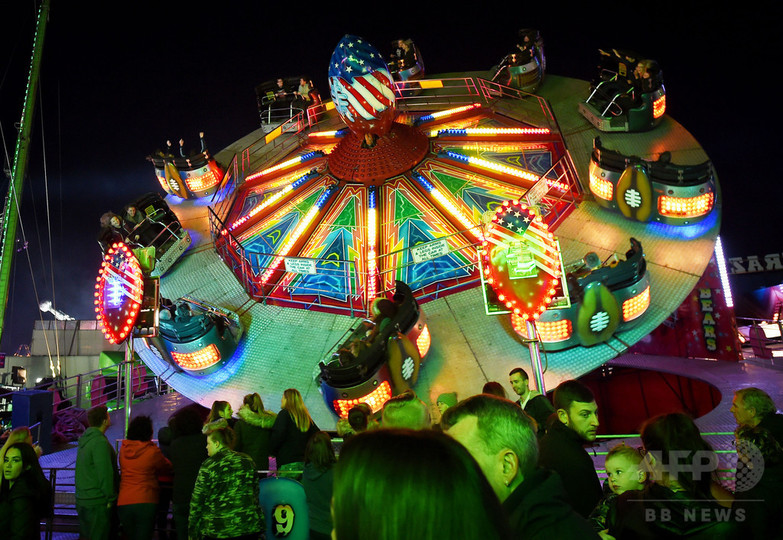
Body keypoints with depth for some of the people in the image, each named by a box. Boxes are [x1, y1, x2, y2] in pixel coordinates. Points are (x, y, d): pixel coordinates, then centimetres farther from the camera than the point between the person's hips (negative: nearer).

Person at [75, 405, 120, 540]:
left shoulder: (84, 439, 10)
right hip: (98, 503, -9)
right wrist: (111, 498, -13)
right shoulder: (100, 442, -20)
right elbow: (105, 473, -22)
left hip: (83, 500, 9)